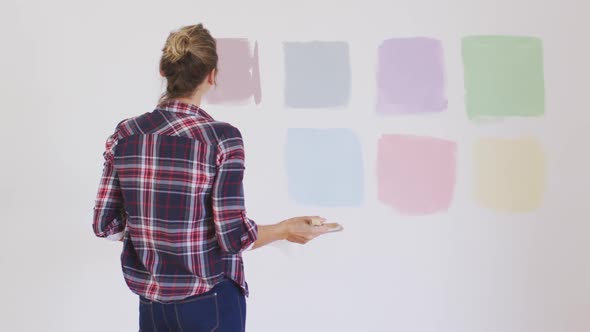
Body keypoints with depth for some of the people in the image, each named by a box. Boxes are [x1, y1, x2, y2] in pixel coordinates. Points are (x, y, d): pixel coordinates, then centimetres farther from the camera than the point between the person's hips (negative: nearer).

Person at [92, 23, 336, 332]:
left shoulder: (124, 135, -6)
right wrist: (286, 229, -2)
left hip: (150, 299, 4)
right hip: (210, 300, -3)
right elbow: (232, 236, -18)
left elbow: (105, 225, -2)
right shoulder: (222, 138, -17)